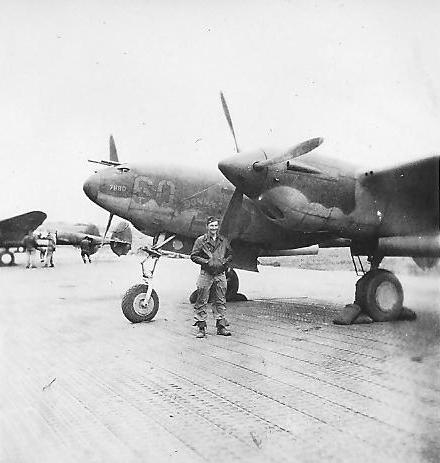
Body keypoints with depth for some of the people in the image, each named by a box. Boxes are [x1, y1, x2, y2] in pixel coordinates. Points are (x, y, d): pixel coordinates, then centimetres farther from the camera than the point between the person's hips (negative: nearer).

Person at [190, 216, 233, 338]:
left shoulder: (223, 241, 11)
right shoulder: (201, 240, -1)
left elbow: (230, 254, 20)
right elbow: (194, 256, -1)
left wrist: (225, 261, 0)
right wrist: (206, 262, -12)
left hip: (220, 274, 3)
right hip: (206, 274, -3)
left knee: (220, 302, 7)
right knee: (202, 301, -2)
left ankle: (221, 326, 15)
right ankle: (201, 327, 5)